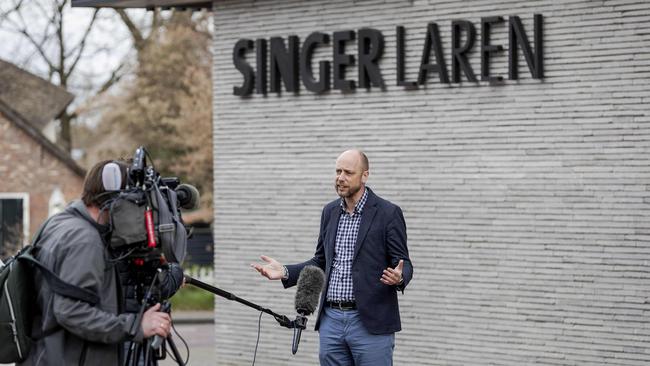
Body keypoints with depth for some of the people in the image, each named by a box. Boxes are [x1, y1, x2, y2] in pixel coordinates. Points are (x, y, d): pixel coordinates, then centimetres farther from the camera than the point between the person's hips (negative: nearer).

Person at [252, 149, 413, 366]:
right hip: (331, 320, 6)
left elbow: (403, 264, -4)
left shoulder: (388, 213, -5)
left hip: (370, 323, -6)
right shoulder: (330, 212, 13)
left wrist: (398, 278, -28)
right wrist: (285, 272, 6)